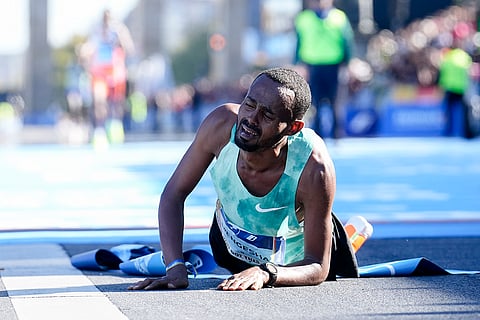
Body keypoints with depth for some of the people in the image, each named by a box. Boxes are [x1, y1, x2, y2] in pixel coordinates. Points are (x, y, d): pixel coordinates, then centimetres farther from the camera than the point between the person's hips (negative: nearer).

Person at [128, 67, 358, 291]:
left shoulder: (314, 169, -44)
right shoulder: (222, 124, -35)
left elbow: (317, 268, -37)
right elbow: (174, 194, -22)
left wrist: (265, 274, -56)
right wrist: (175, 267, -35)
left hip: (297, 261, -2)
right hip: (230, 244, 3)